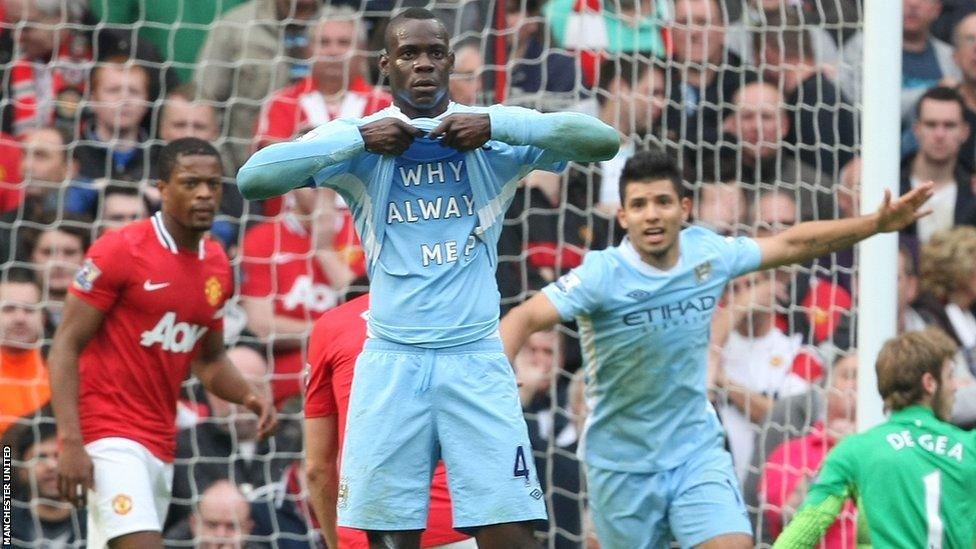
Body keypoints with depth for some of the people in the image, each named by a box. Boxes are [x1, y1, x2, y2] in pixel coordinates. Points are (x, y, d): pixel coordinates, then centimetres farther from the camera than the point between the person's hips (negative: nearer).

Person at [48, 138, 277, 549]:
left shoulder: (217, 266, 12)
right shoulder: (121, 251, -9)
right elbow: (66, 345, -10)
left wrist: (247, 395, 2)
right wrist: (70, 441, -19)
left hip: (161, 443, 7)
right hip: (109, 434, -7)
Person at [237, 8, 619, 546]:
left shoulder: (499, 131, 3)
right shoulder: (355, 138, 3)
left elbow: (604, 140, -10)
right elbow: (251, 178, -9)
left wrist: (495, 126, -20)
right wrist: (360, 140, -17)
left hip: (476, 360, 0)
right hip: (391, 363, 0)